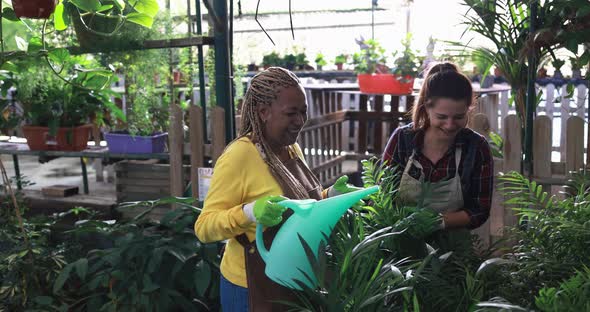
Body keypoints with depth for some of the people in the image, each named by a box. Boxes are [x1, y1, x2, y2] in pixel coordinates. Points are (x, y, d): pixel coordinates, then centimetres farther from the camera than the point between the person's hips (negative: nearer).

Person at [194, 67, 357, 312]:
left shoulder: (293, 149, 4)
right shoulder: (239, 156, -21)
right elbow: (204, 227, -21)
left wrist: (331, 194, 1)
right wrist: (249, 213, -37)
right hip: (254, 290, -7)